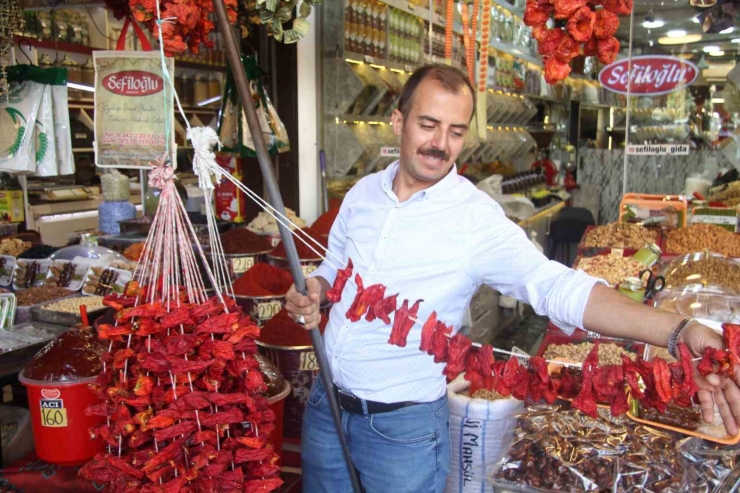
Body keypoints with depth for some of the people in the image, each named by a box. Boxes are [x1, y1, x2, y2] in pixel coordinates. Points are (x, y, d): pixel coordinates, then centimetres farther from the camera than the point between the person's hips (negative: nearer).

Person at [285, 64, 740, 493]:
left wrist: (680, 332, -42)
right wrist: (314, 290, -10)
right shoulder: (363, 193, 0)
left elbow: (557, 286, -29)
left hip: (403, 429, -5)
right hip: (325, 406, 5)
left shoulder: (479, 220, -18)